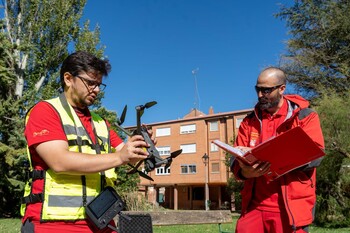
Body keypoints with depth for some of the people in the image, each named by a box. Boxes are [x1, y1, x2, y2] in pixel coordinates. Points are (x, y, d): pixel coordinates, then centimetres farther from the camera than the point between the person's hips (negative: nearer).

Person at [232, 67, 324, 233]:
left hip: (291, 207, -2)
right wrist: (244, 171, -19)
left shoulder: (305, 116, 1)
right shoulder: (250, 121, 11)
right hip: (254, 205, 3)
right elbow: (236, 159, 6)